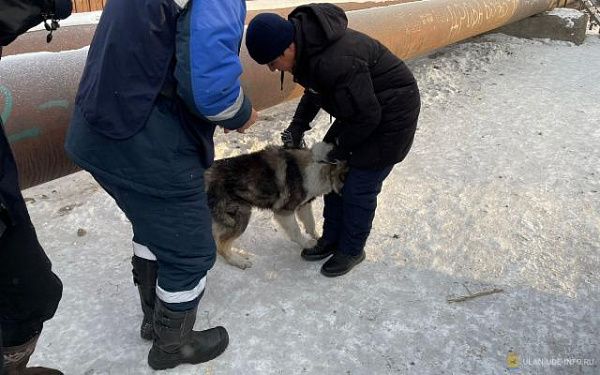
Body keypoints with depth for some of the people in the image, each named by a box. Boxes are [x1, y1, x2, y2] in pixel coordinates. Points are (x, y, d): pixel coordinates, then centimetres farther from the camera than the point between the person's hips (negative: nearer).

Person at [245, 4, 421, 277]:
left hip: (390, 116, -9)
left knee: (358, 188, -2)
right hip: (362, 109, 9)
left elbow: (366, 116, -27)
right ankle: (331, 239, 30)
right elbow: (314, 91, 11)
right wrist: (298, 126, 0)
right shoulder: (306, 42, -7)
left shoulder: (336, 62, -37)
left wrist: (339, 147, -12)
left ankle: (351, 250, 21)